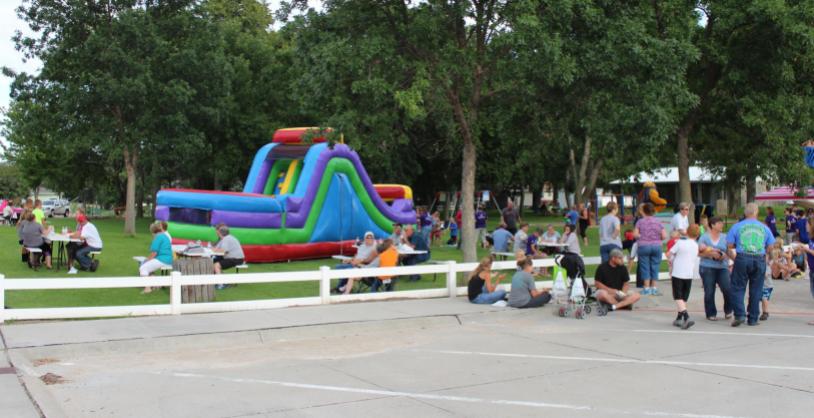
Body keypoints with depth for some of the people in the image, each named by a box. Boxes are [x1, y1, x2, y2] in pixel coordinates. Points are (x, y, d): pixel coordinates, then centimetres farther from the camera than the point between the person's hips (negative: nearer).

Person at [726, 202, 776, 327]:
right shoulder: (764, 228, 10)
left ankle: (740, 315, -8)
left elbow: (729, 246, 2)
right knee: (756, 290, 8)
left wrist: (734, 258, 15)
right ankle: (753, 319, 12)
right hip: (760, 259, 2)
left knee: (738, 288, 5)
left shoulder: (737, 226, 4)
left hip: (742, 258, -2)